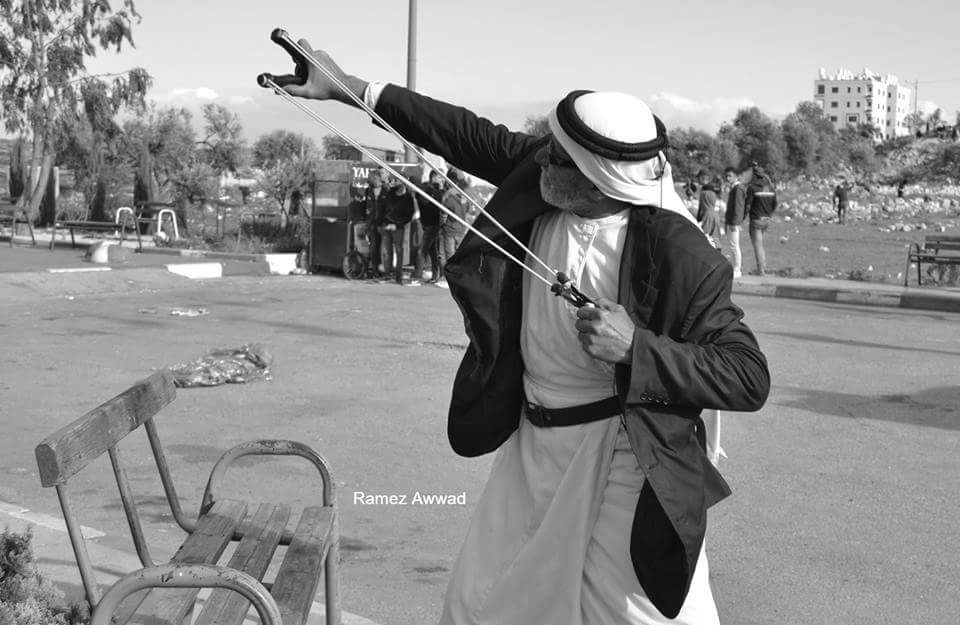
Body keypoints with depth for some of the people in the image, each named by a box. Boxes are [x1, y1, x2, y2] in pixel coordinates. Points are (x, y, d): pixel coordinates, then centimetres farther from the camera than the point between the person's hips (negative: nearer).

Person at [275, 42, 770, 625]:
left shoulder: (676, 252, -23)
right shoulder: (541, 171, -8)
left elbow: (750, 379, -22)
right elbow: (471, 137, 6)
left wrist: (635, 347, -33)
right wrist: (349, 88, 8)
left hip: (618, 465, -6)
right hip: (531, 449, 6)